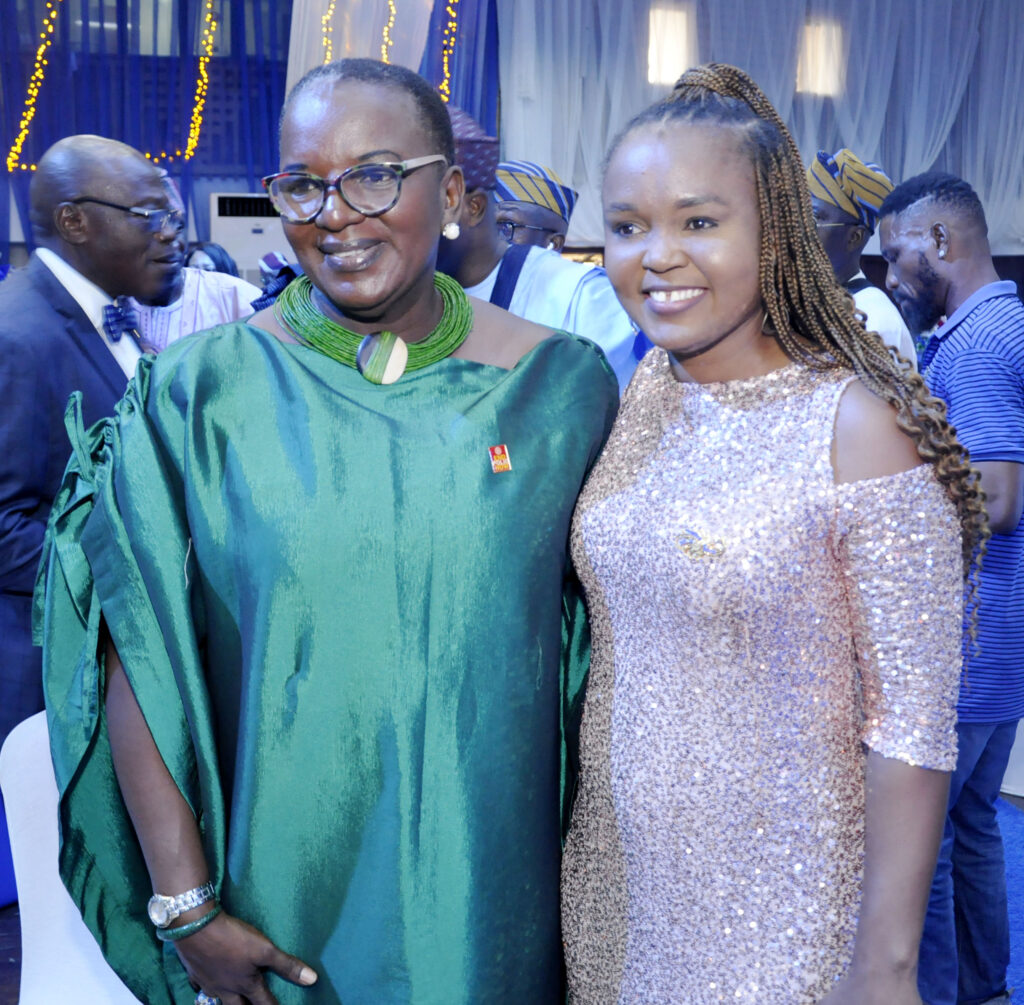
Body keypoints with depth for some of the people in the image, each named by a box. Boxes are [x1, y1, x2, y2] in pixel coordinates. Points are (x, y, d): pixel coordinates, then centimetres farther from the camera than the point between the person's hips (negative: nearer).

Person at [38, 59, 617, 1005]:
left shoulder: (561, 384, -6)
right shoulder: (200, 389, -9)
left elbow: (592, 631, 0)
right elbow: (140, 661, -8)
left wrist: (585, 853, 1)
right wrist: (186, 903, -9)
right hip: (280, 887, 0)